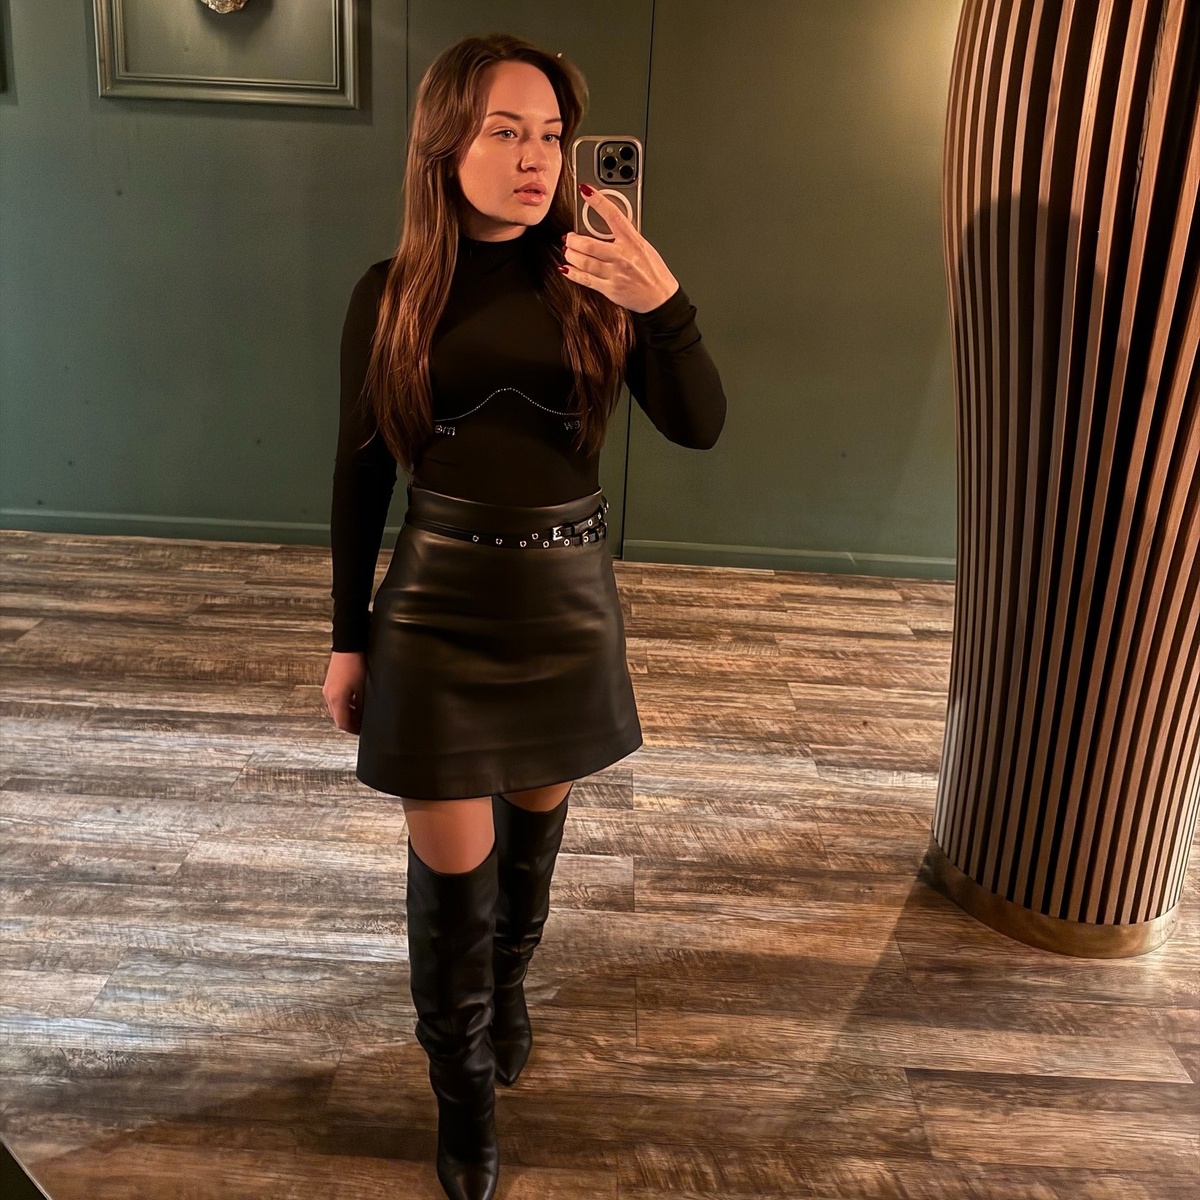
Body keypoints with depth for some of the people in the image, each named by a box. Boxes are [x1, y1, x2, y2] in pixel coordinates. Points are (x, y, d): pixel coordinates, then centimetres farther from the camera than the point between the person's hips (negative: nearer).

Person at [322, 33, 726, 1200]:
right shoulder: (391, 294, -5)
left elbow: (701, 426, -11)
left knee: (535, 826, 20)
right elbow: (360, 474, 1)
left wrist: (665, 303, -29)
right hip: (439, 607, -1)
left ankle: (509, 985, 51)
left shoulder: (594, 278, -3)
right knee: (452, 867, 5)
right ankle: (463, 1088, 31)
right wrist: (348, 638, 3)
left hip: (569, 600, 2)